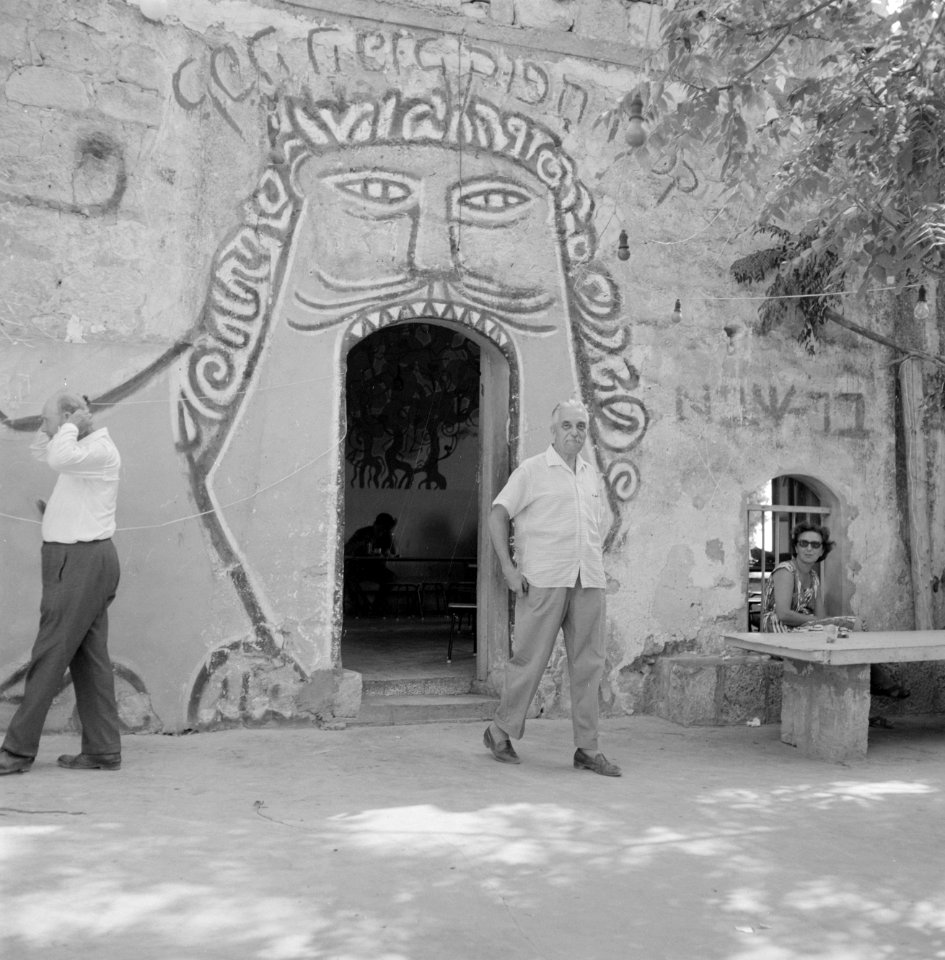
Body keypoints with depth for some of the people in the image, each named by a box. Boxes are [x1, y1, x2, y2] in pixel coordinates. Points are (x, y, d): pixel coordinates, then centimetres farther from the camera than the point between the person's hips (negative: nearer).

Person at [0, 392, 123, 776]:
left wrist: (70, 424, -15)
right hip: (78, 561, 10)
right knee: (89, 658, 8)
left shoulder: (100, 450, -14)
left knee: (49, 656, -5)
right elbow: (41, 452, 32)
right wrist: (51, 424, 14)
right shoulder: (83, 449, 17)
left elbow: (59, 458, -33)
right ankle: (103, 750, 11)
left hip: (82, 562, -10)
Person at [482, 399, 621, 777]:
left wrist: (595, 568, 16)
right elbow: (498, 515, -2)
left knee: (589, 664, 4)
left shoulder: (591, 475, 17)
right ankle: (500, 732, 17)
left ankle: (587, 749, 11)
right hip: (543, 580, -5)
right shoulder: (532, 471, 0)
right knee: (530, 660, -2)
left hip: (588, 582, 5)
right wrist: (508, 567, -9)